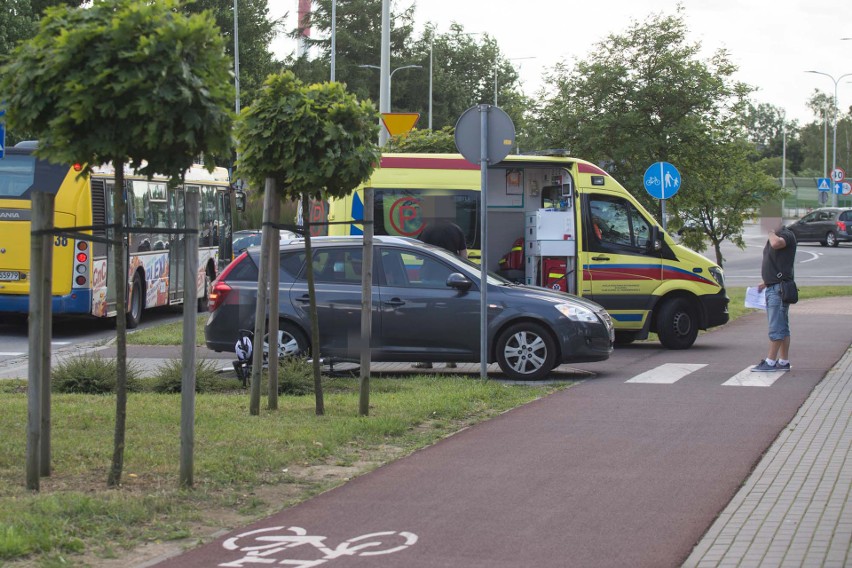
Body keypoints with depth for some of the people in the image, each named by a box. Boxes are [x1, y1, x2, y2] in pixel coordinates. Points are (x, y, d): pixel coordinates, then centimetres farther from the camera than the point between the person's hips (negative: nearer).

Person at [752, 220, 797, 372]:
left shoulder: (787, 235, -10)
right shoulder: (774, 237, 20)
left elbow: (776, 243, -34)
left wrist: (772, 232, -15)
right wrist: (765, 282, 21)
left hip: (779, 288, -10)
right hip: (772, 287, 10)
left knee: (776, 327, -9)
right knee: (782, 327, 12)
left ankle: (770, 362, -9)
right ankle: (784, 361, 15)